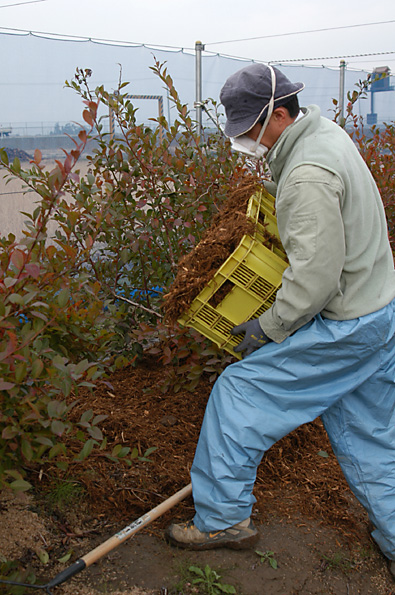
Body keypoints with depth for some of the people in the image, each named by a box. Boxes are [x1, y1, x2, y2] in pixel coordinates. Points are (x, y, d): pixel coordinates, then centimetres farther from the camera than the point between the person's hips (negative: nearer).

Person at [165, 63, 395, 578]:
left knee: (240, 391, 1)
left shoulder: (307, 176, -25)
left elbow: (316, 275, -26)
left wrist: (268, 329, -14)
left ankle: (222, 517, 14)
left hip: (344, 326, -10)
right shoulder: (327, 131, 7)